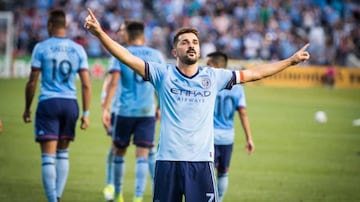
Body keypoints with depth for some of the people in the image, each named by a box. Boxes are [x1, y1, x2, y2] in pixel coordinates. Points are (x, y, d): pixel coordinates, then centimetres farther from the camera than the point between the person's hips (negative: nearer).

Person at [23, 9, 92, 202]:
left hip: (48, 103, -3)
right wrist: (86, 113, 7)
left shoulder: (42, 47, -4)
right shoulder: (78, 49, 5)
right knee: (63, 153, 18)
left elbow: (32, 82, -3)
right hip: (70, 103, 3)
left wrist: (27, 108, 8)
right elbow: (86, 85, 2)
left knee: (48, 156, -3)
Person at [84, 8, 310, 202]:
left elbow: (255, 73, 16)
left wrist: (291, 60, 17)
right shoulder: (163, 74, 3)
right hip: (168, 159, -1)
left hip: (201, 160, 1)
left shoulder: (213, 77, 9)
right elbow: (128, 58, -7)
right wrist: (99, 33, -20)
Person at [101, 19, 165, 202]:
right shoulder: (156, 55, 5)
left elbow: (113, 82, -11)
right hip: (147, 111, 1)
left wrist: (105, 108, -14)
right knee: (142, 156, 1)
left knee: (119, 152, 14)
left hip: (125, 111, -1)